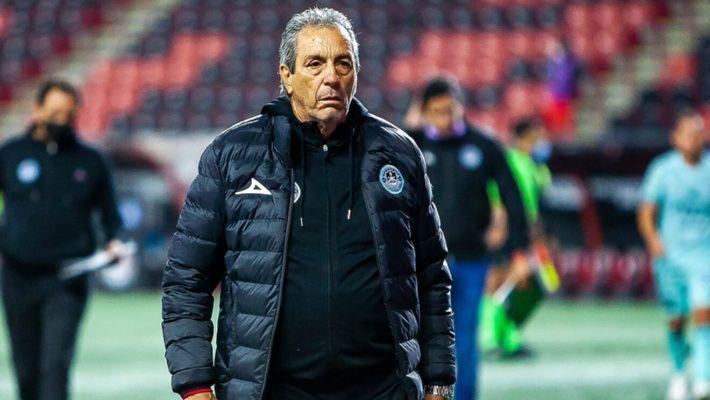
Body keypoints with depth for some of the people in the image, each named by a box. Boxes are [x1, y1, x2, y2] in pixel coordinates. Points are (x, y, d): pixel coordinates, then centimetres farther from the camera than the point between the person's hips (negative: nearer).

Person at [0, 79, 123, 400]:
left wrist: (113, 242, -3)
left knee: (55, 364, -15)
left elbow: (110, 214, 17)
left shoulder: (90, 161, 8)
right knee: (26, 369, 9)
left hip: (67, 280, -1)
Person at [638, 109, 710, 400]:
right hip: (670, 253, 0)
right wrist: (653, 240, -16)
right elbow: (646, 212, 0)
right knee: (676, 320, 6)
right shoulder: (663, 169, -2)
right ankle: (679, 373, 33)